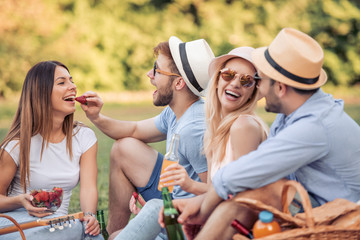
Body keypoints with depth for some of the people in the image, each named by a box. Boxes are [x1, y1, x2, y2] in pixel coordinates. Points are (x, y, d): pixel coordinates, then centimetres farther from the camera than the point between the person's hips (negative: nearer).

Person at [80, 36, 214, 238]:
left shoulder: (195, 129, -30)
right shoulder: (175, 112, 1)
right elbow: (134, 130, 17)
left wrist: (191, 186, -48)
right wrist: (97, 118, 2)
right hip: (172, 194, 10)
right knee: (125, 148, 13)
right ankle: (112, 230, 21)